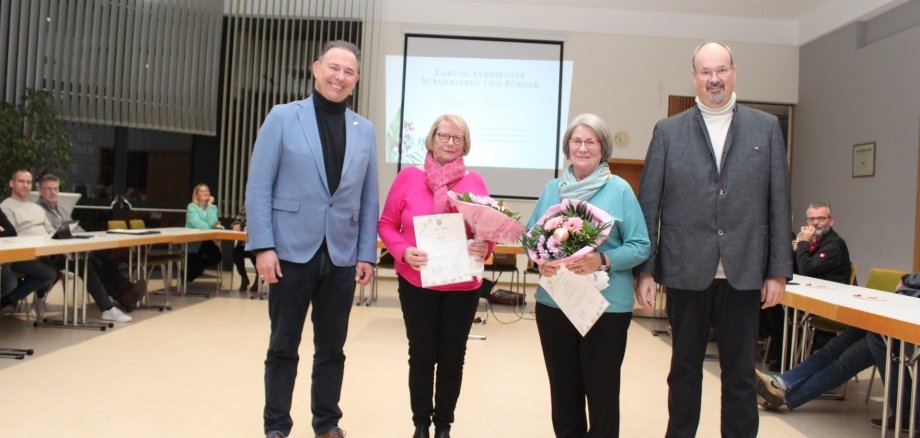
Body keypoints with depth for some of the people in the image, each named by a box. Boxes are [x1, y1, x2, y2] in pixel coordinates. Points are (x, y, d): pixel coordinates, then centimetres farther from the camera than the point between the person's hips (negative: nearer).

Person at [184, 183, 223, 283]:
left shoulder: (213, 207, 6)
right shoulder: (192, 207, -6)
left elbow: (212, 223, -12)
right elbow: (197, 224, -20)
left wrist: (209, 205, -11)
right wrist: (213, 226, -10)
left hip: (207, 241, 4)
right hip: (192, 241, -4)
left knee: (216, 255, -19)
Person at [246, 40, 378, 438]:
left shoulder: (364, 130, 8)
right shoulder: (283, 117, -1)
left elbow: (369, 199, 8)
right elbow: (259, 186, -4)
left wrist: (367, 254, 3)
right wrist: (262, 246, -11)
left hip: (342, 256, 3)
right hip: (292, 252, -3)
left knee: (332, 347, 12)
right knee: (283, 346, 8)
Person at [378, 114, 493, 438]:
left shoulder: (475, 181, -1)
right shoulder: (408, 176, -3)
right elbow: (386, 224, 0)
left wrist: (485, 247, -17)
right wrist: (403, 252, -17)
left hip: (462, 286, 1)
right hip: (417, 283, -1)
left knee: (452, 358, 12)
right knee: (421, 356, 11)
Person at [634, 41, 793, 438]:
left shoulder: (766, 127, 6)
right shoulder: (668, 131, 3)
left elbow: (779, 204, 4)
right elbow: (648, 204, 1)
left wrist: (778, 271, 0)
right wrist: (645, 270, -3)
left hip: (744, 273, 0)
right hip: (686, 271, 0)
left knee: (740, 374, 9)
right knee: (684, 368, 13)